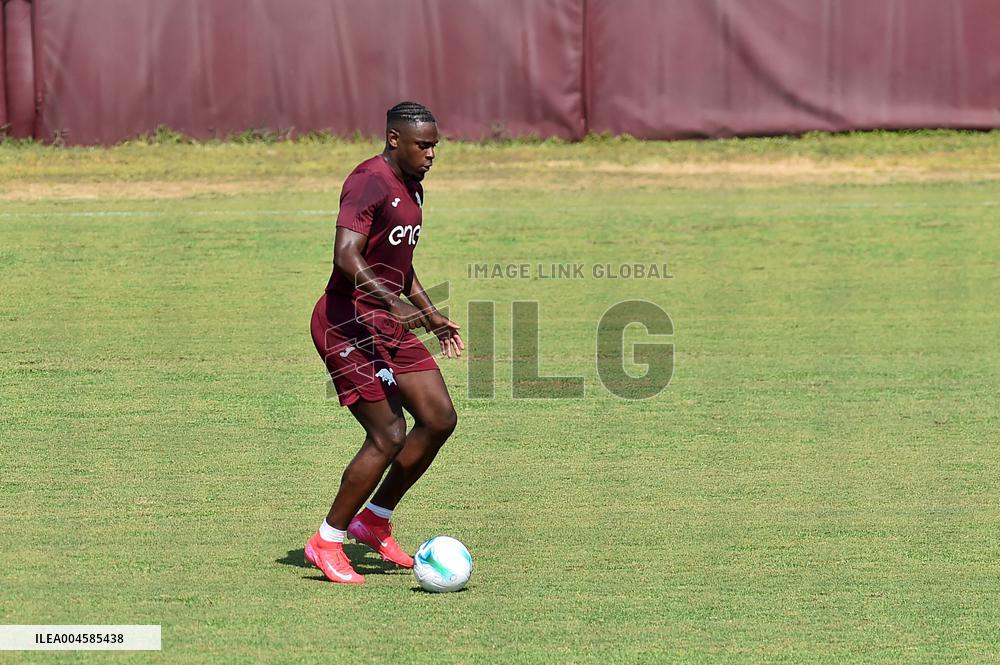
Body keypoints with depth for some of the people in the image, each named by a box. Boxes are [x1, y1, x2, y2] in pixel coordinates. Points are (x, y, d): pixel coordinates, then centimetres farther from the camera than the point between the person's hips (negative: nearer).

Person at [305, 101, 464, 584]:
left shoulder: (411, 187, 14)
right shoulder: (369, 182, -17)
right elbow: (346, 257, -29)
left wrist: (431, 316, 27)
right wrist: (394, 304, -39)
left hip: (388, 325, 10)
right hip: (348, 324, -10)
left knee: (440, 419, 3)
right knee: (388, 435, -12)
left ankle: (374, 521, 17)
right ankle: (326, 543, 2)